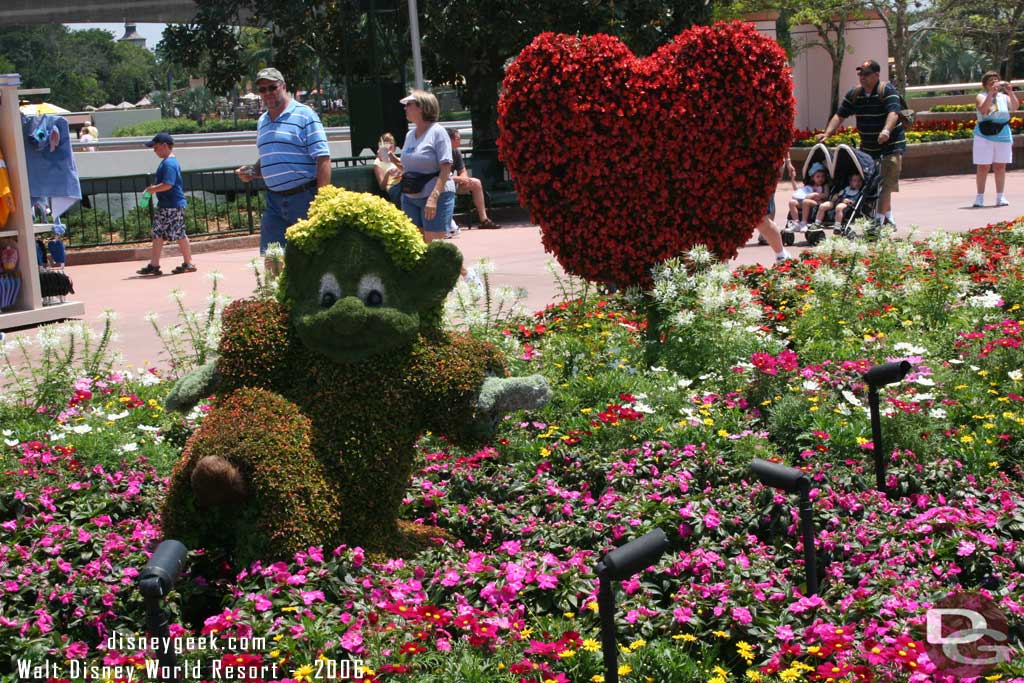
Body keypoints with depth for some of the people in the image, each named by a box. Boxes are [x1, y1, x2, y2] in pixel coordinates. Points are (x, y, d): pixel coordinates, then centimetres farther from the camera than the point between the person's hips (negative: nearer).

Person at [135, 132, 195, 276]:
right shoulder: (167, 162, 14)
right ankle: (154, 265, 12)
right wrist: (154, 187, 8)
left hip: (173, 206, -10)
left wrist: (153, 189, -12)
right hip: (164, 205, 10)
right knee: (157, 234, 9)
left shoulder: (169, 163, -18)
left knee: (179, 234, -1)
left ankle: (189, 263, 9)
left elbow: (167, 185, -26)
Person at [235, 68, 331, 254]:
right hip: (274, 200, 6)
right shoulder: (262, 122, 16)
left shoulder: (304, 115, -6)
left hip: (304, 197, -6)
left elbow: (323, 159, -12)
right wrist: (252, 171, 5)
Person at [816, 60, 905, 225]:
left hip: (891, 144, -7)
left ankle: (879, 218, -14)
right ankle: (888, 215, 23)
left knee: (885, 183, -13)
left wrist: (886, 131, -47)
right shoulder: (854, 93, 4)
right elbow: (840, 115, 2)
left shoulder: (888, 91, -13)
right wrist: (827, 133, -13)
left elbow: (893, 113, -28)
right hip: (868, 145, 7)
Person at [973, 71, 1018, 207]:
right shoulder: (982, 96, -1)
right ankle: (979, 197, 4)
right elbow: (983, 110, -21)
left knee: (1000, 167, 5)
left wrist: (1010, 92, -21)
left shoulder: (1004, 97, 7)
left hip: (1003, 135, 3)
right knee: (983, 167, -1)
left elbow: (1015, 107, -9)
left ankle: (1000, 197, 10)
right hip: (984, 136, -3)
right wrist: (991, 93, -28)